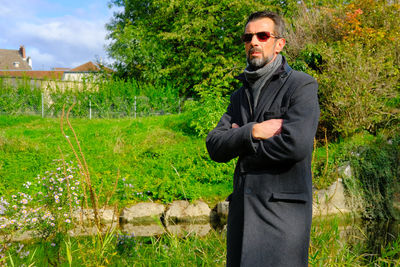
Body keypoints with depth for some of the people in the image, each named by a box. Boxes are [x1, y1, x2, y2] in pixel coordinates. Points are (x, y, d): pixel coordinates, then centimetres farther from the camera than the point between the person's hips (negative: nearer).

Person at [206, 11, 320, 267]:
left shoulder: (301, 85, -2)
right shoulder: (240, 95, 18)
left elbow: (296, 144, -18)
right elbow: (214, 146, 6)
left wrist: (240, 145, -4)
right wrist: (252, 132, -13)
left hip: (282, 207, -6)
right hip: (242, 208, 6)